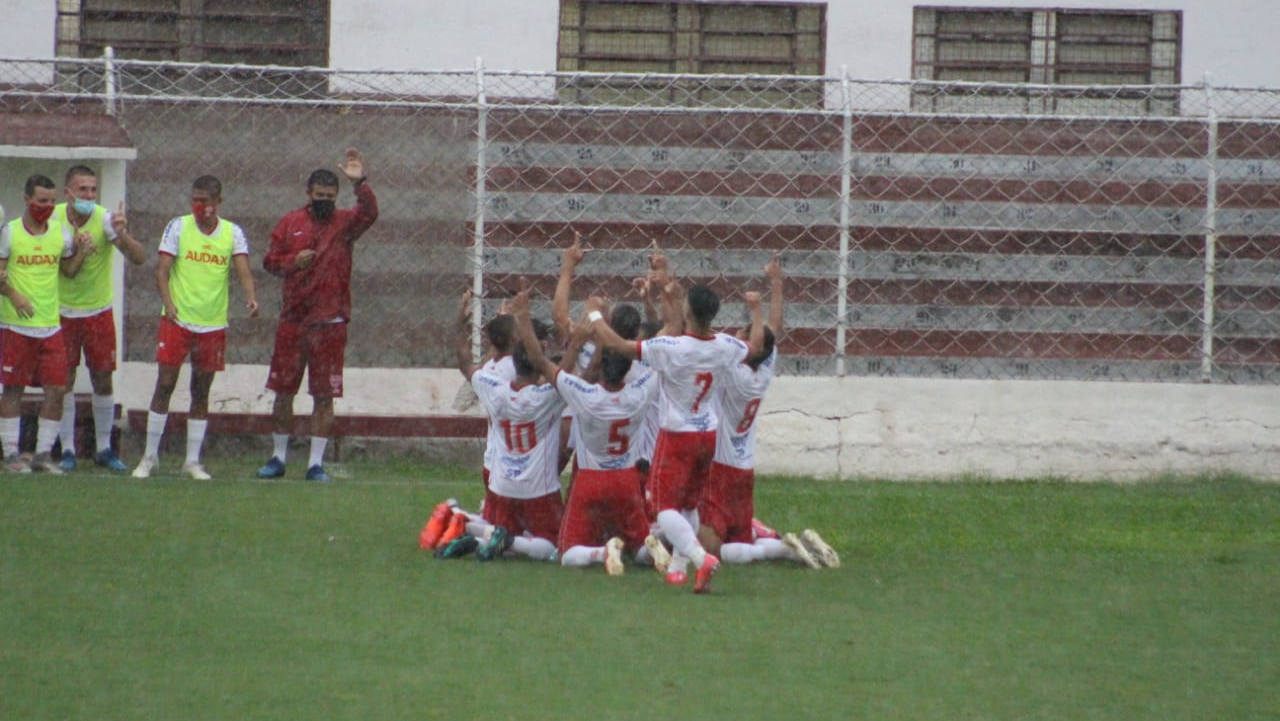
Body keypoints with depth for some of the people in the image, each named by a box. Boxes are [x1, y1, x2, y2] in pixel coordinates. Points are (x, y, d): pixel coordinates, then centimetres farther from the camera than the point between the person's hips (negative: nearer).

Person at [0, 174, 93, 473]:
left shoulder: (61, 232, 8)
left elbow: (68, 271, 17)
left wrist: (82, 252, -1)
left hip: (51, 325, 4)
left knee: (57, 389, -1)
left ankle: (44, 453, 8)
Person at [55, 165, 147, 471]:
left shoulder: (105, 219, -15)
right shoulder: (54, 218, -10)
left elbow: (139, 258, -23)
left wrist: (122, 235, -41)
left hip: (99, 311, -1)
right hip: (62, 311, 1)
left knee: (103, 379, 2)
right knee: (64, 380, -1)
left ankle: (103, 449, 13)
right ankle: (67, 449, 6)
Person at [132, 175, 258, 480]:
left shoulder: (233, 233, 4)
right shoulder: (177, 227, -1)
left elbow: (243, 270, -7)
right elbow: (162, 270, -4)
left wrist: (250, 297, -27)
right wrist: (168, 303, -20)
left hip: (213, 325, 2)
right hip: (177, 319, -2)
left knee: (201, 392, 8)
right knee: (164, 385, -3)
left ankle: (193, 461, 15)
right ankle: (150, 456, 6)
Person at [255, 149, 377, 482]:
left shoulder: (344, 223, 1)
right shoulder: (290, 223, 7)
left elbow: (369, 213, -19)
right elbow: (270, 260, 9)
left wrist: (360, 183, -36)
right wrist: (293, 261, -11)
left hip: (330, 323, -2)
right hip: (292, 320, 2)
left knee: (324, 395, -1)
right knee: (283, 390, 7)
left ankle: (316, 462, 5)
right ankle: (278, 457, 20)